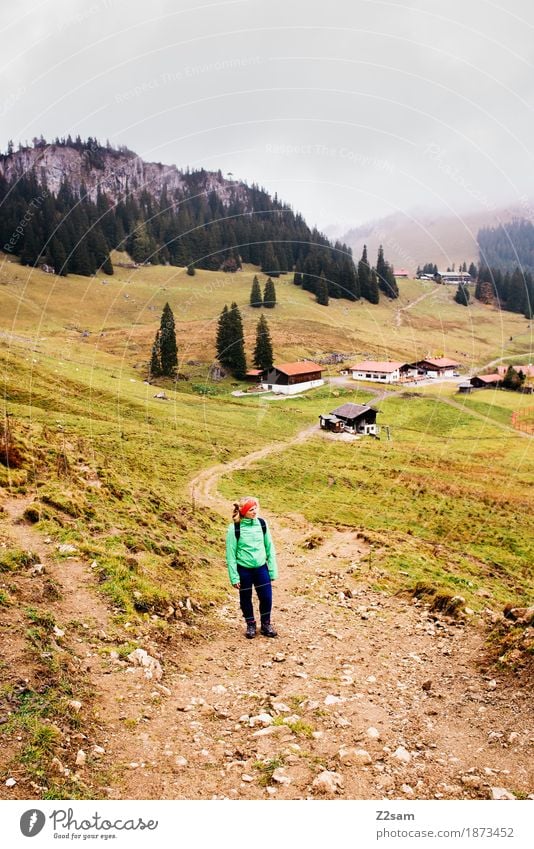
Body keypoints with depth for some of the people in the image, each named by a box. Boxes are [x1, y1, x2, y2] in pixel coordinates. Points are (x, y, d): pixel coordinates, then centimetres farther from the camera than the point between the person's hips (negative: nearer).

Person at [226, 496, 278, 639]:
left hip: (261, 568, 2)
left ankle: (266, 624, 28)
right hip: (244, 570, -2)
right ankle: (250, 625, 34)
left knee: (267, 597, 4)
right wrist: (234, 576, -8)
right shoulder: (235, 528, -14)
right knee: (246, 599, 12)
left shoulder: (262, 524, -5)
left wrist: (273, 570, 4)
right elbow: (231, 553, -8)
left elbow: (269, 547, 3)